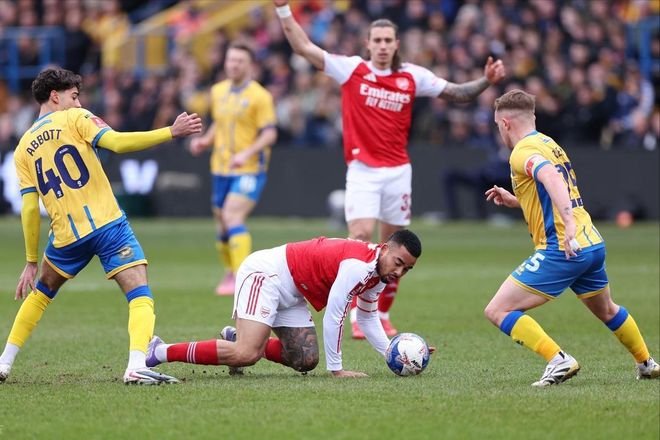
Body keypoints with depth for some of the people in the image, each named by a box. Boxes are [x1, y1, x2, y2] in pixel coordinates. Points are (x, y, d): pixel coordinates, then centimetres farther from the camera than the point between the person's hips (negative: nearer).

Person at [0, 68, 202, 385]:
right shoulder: (74, 119, 3)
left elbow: (30, 208, 8)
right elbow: (117, 143, -14)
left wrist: (31, 262, 12)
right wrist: (171, 132, -12)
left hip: (66, 236, 4)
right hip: (107, 225, -4)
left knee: (40, 293, 28)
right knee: (140, 296, -7)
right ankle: (136, 365, -31)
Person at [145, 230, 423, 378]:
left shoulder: (378, 276, 5)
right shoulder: (358, 266, -26)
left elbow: (367, 318, 20)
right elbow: (333, 316, -25)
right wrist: (336, 369, -17)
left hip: (289, 294, 10)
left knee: (305, 360, 2)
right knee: (247, 355, -25)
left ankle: (236, 339, 18)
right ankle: (161, 352, -16)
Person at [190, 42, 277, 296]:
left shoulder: (259, 96, -9)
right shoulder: (218, 91, 11)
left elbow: (270, 133, -12)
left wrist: (247, 153, -25)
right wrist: (205, 140, 6)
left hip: (249, 169, -6)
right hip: (221, 169, 6)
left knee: (233, 216, -22)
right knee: (221, 223, 10)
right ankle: (231, 272, 31)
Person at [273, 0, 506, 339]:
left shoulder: (413, 76, 5)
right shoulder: (351, 69, 0)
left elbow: (458, 93, 10)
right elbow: (303, 47, -3)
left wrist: (487, 80, -6)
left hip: (398, 170, 3)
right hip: (362, 169, -3)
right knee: (360, 236, -17)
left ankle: (383, 315, 19)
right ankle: (358, 315, -13)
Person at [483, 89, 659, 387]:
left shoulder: (523, 151, -10)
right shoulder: (550, 144, 18)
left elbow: (551, 178, -31)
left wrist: (569, 222, -43)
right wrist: (514, 200, 27)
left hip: (561, 250, -10)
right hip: (593, 243, 10)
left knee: (498, 311, -10)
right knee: (607, 311, 34)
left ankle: (558, 360, -18)